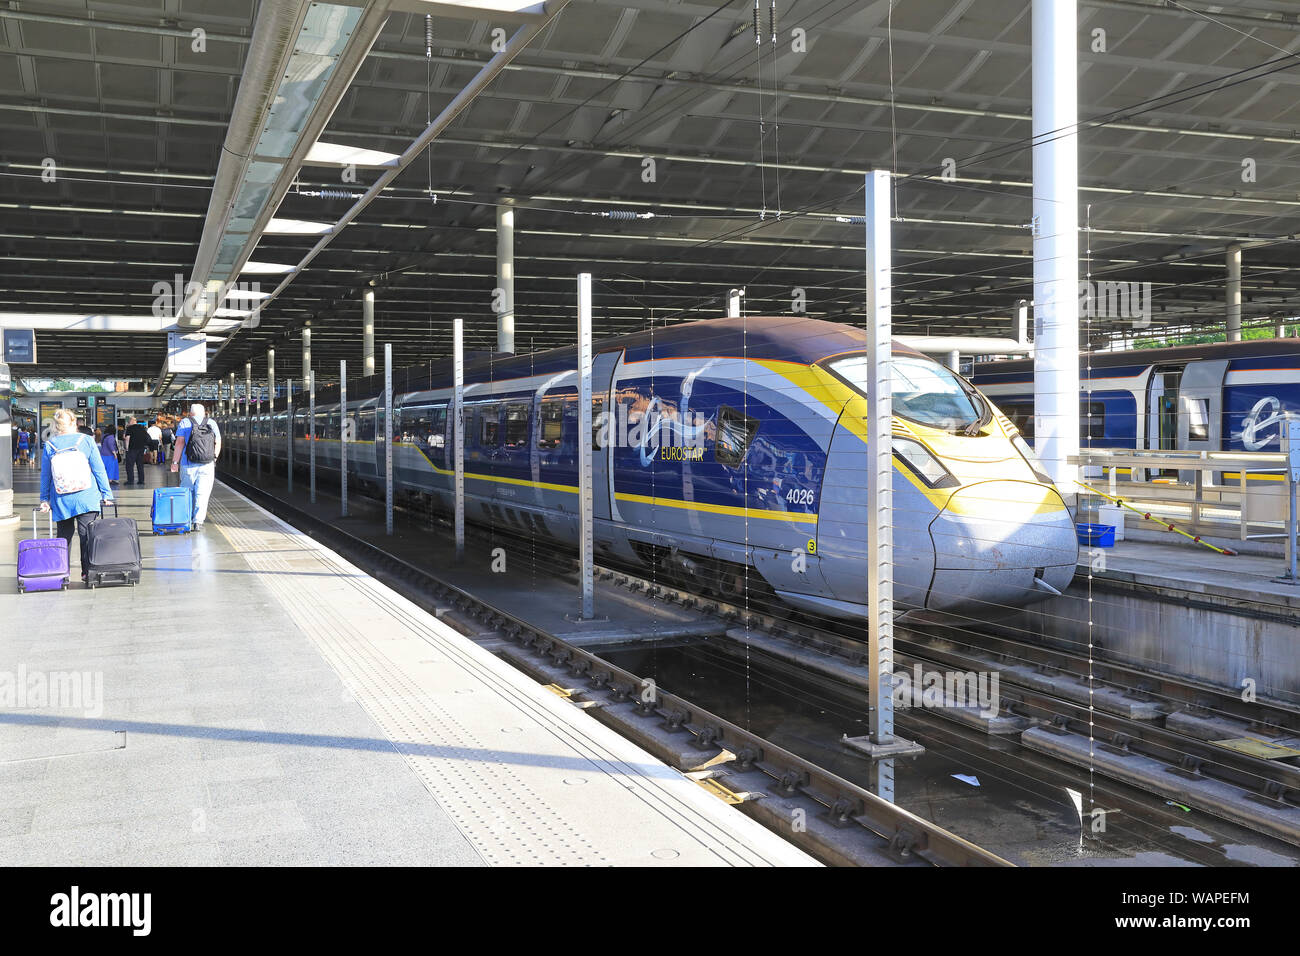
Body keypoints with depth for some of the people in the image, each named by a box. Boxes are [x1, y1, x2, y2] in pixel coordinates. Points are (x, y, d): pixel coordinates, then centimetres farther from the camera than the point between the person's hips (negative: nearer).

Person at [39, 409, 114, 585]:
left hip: (61, 501, 2)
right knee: (87, 535, 1)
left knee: (64, 536, 11)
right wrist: (106, 494, 4)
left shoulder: (49, 446, 1)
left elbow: (45, 476, 6)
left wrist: (44, 499, 15)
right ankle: (88, 572, -1)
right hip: (87, 498, -2)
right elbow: (99, 470, -1)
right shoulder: (86, 441, -3)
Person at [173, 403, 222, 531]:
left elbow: (180, 443, -5)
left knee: (187, 493, 14)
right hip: (208, 465, 1)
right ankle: (198, 522, -7)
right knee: (202, 493, 1)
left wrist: (175, 462, -4)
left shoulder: (185, 423, 3)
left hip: (189, 465, -1)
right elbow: (218, 444, 10)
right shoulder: (212, 423, 10)